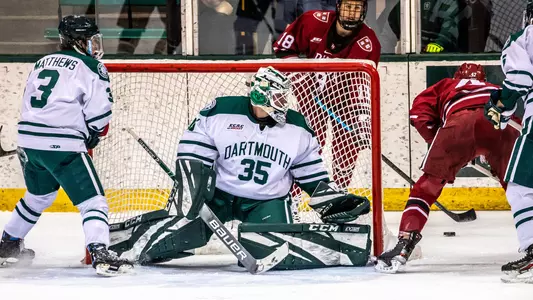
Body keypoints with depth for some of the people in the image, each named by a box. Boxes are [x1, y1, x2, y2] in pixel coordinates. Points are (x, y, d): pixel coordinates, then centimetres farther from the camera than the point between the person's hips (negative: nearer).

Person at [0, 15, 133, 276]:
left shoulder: (43, 63, 19)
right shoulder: (89, 67, -3)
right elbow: (99, 111, -9)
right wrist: (93, 135, 11)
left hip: (29, 139, 8)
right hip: (62, 145, -8)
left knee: (39, 196, 30)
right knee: (93, 200, -6)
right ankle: (100, 255, -22)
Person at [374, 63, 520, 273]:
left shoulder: (447, 86, 38)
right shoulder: (495, 89, 45)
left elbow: (419, 112, 21)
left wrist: (438, 141, 28)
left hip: (460, 122, -2)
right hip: (503, 124, 2)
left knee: (429, 184, 10)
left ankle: (404, 245, -2)